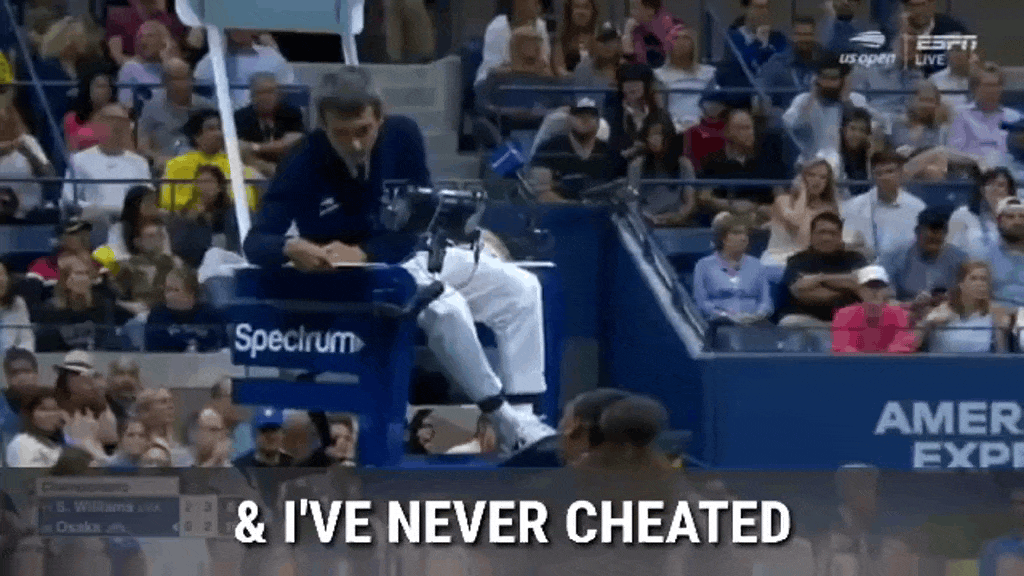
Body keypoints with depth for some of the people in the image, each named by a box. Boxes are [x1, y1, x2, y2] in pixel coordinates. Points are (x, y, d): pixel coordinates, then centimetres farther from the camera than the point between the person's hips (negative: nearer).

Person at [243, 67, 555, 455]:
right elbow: (255, 242, -27)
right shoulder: (305, 166, -24)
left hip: (417, 256, 6)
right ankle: (503, 420, -19)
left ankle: (525, 411, -5)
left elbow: (423, 219, -14)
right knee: (446, 307, -31)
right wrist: (292, 248, -50)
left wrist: (362, 254, -29)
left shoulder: (402, 136, -16)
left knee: (522, 288, -2)